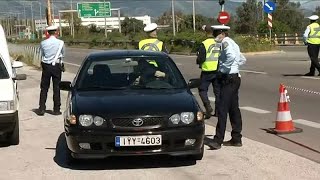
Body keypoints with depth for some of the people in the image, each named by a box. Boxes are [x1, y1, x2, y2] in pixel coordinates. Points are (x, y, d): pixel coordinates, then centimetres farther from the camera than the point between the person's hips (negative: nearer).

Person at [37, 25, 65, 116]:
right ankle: (56, 109, 9)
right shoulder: (61, 43, -7)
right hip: (57, 66, -1)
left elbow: (42, 54, 7)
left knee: (44, 88, 8)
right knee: (56, 88, 6)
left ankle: (41, 109, 7)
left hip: (46, 66, 1)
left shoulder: (43, 43, -5)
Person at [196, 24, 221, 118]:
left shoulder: (204, 44, -14)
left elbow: (201, 59, -15)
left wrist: (198, 61, 6)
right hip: (218, 71, 5)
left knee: (202, 89, 7)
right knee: (218, 91, 12)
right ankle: (218, 111, 14)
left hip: (207, 71, -5)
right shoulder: (219, 43, 2)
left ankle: (208, 106, -11)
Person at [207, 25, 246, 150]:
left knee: (222, 109, -11)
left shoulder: (226, 43, -12)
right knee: (234, 109, 13)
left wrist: (223, 68, -23)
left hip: (228, 79, -11)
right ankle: (236, 139, 19)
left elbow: (231, 55, -33)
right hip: (234, 78, 11)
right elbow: (242, 59, 29)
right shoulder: (232, 43, 19)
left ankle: (218, 140, -12)